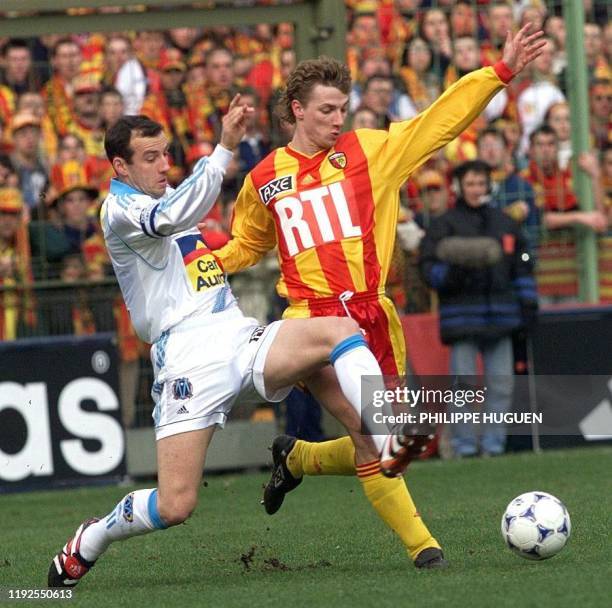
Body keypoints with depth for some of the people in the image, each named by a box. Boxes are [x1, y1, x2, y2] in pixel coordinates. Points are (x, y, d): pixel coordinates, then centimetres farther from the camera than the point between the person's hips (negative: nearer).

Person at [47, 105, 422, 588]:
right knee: (175, 505, -14)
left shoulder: (168, 197, 23)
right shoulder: (119, 209, -5)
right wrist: (224, 148, -30)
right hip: (188, 355, -8)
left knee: (341, 330, -20)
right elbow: (170, 218, -27)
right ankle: (87, 543, 13)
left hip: (241, 339, 8)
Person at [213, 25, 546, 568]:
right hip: (314, 321, -3)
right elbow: (245, 247, 24)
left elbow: (440, 121, 2)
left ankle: (295, 458, 35)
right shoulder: (264, 180, 8)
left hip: (372, 315, 3)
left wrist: (501, 72, -7)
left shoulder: (370, 151, 7)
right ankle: (419, 543, -10)